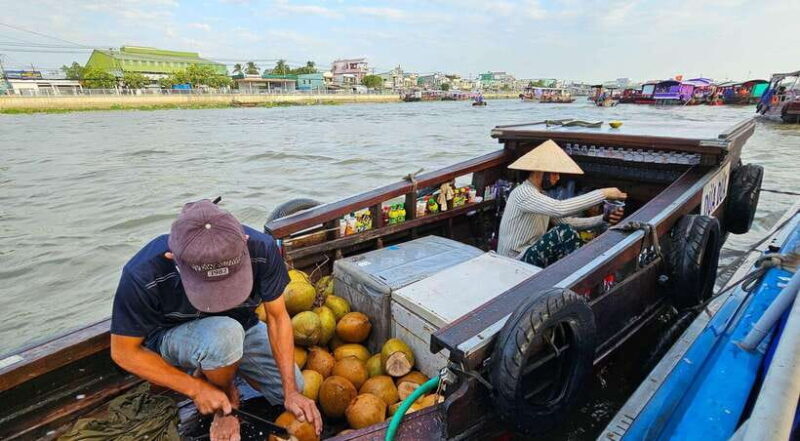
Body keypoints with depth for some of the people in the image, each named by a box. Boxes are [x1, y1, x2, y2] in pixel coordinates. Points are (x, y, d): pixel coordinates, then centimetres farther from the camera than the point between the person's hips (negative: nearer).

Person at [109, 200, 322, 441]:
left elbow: (277, 317, -19)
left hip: (241, 327, 3)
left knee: (291, 389, -5)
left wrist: (291, 392, -22)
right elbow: (124, 351, -19)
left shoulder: (261, 249, -32)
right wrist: (196, 389, -23)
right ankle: (225, 408, -3)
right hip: (173, 335, -2)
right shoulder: (142, 276, -35)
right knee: (224, 334, -36)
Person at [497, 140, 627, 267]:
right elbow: (560, 209, -33)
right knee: (565, 232, -22)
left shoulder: (540, 195, 14)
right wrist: (603, 194, -25)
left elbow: (567, 221, 13)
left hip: (532, 256, 10)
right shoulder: (523, 192, -18)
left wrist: (603, 219, 0)